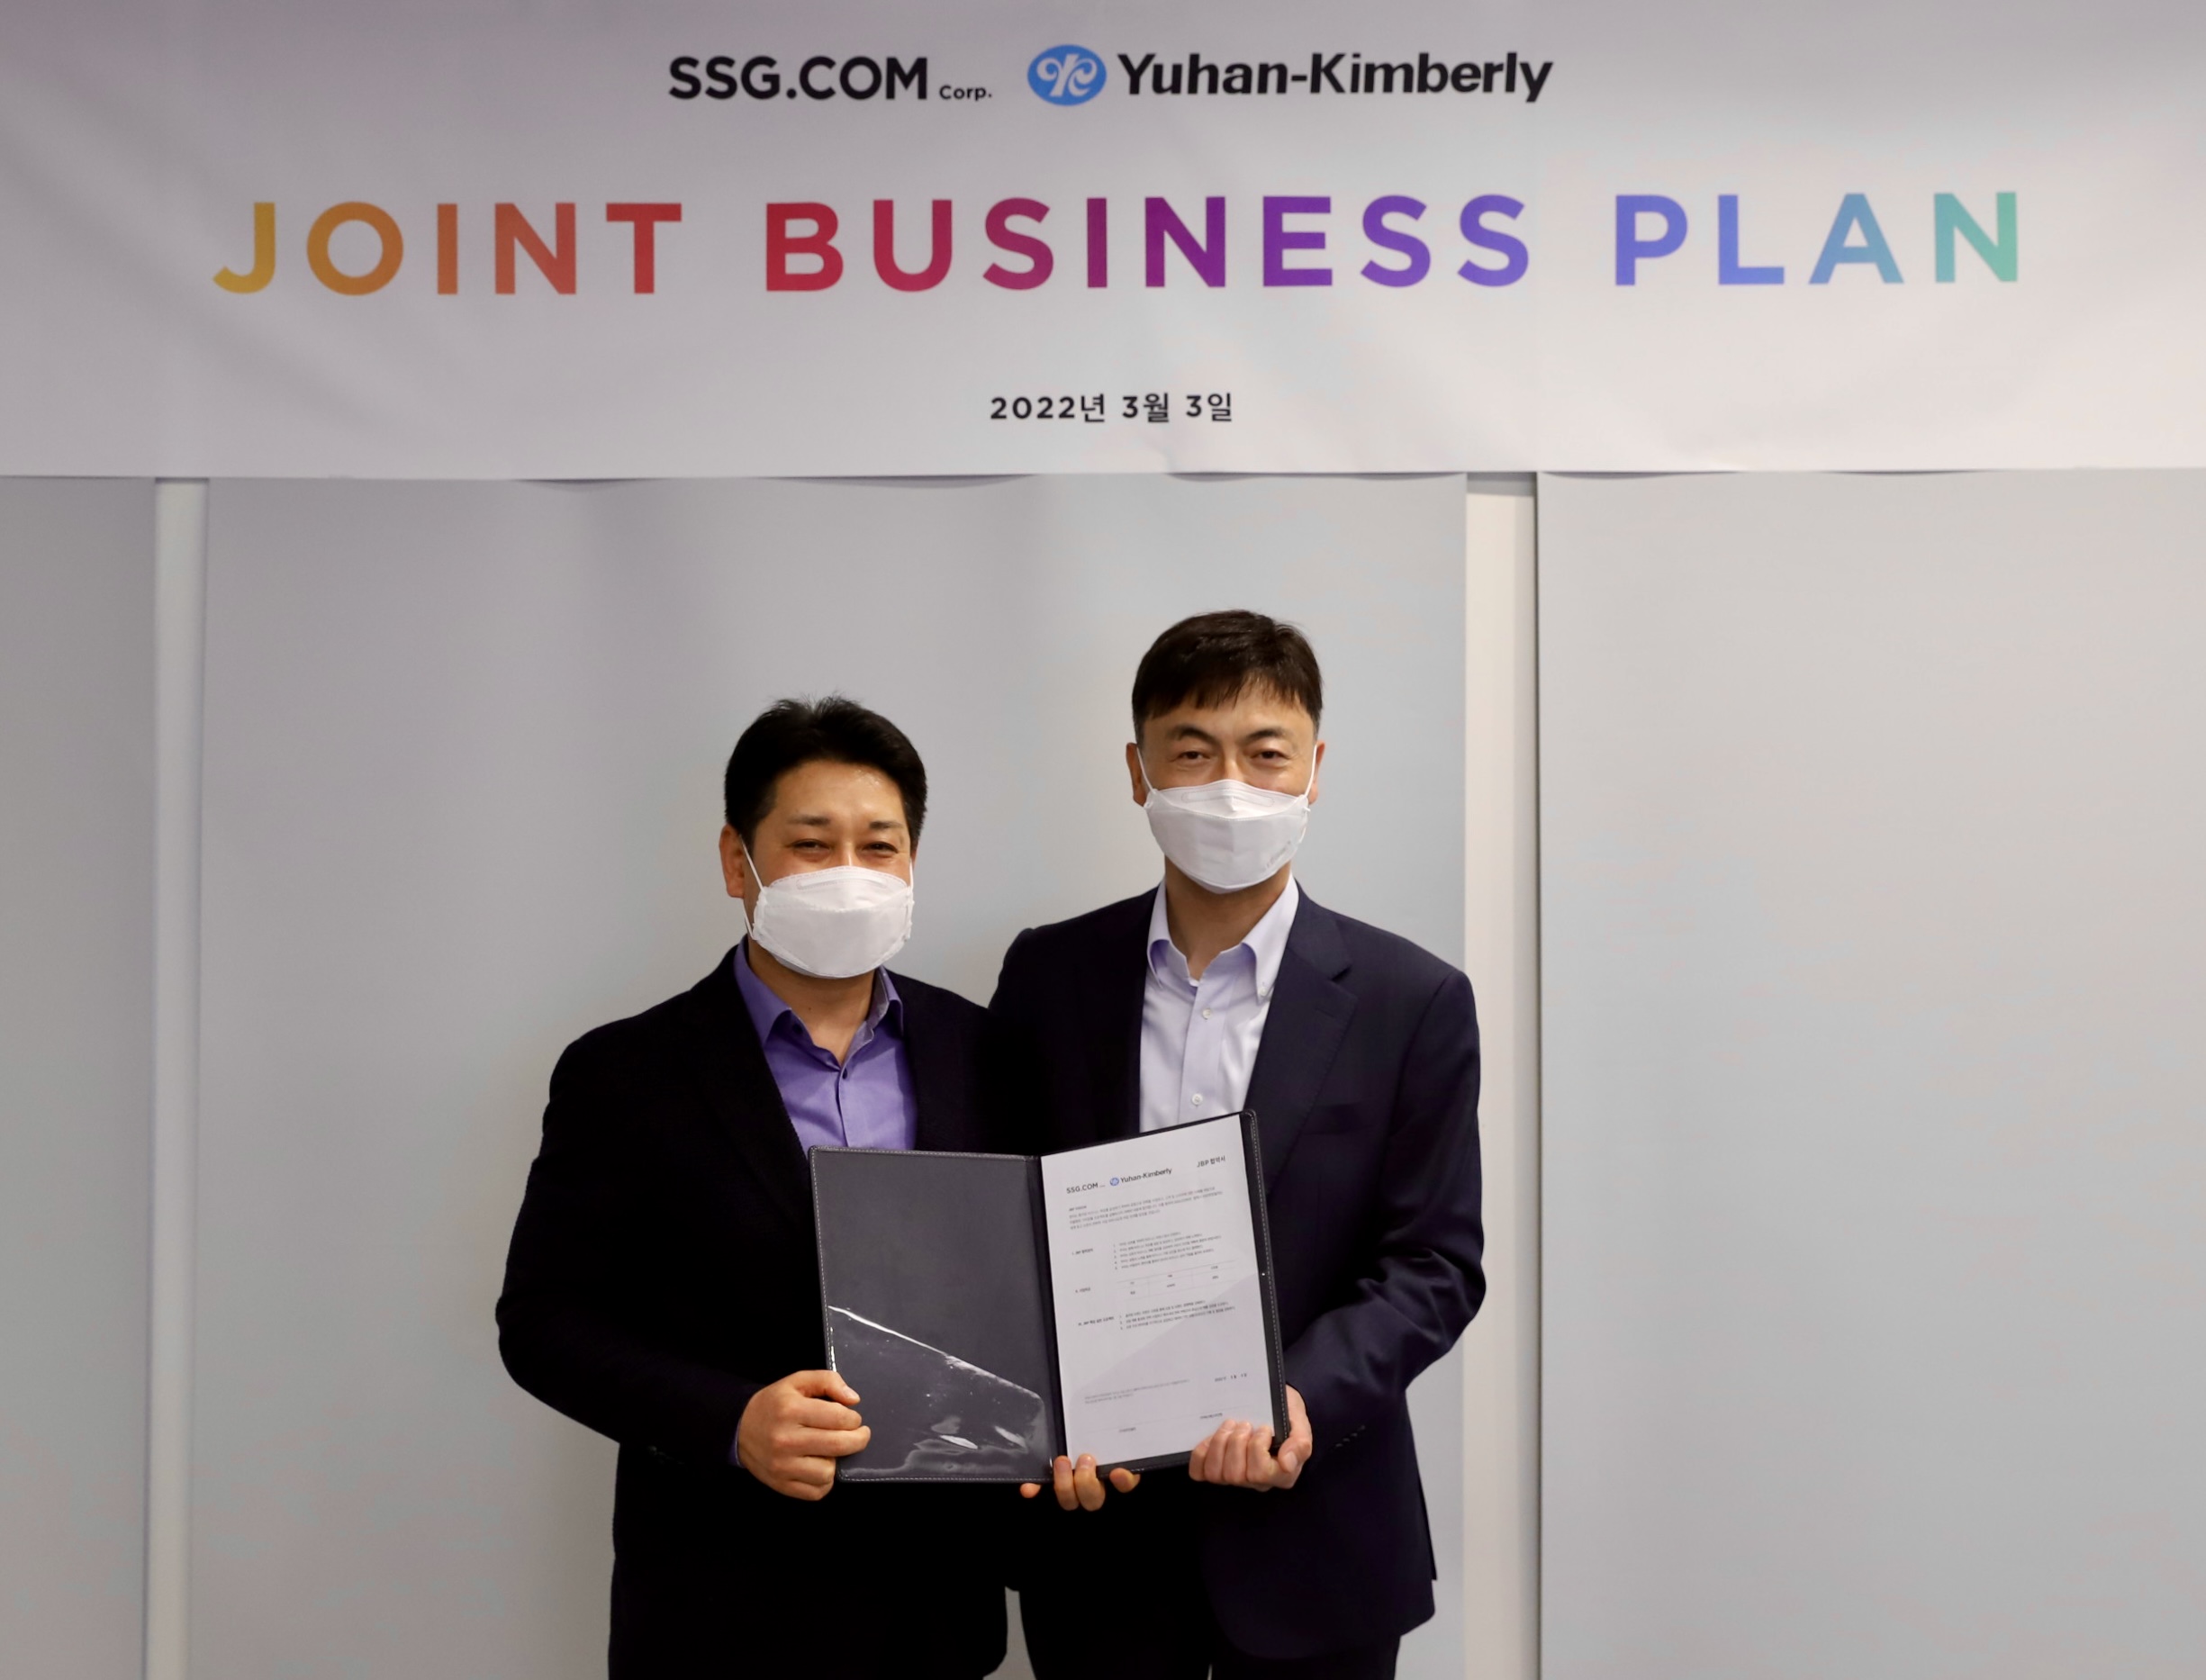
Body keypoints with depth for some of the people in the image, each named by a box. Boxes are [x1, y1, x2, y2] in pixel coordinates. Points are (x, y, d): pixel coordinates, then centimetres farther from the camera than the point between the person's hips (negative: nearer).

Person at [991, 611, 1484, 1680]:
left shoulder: (1412, 1001, -5)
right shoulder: (1048, 975, 0)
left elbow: (1436, 1265, -5)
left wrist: (1303, 1403, -20)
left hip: (1312, 1539, -1)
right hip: (1095, 1524, 1)